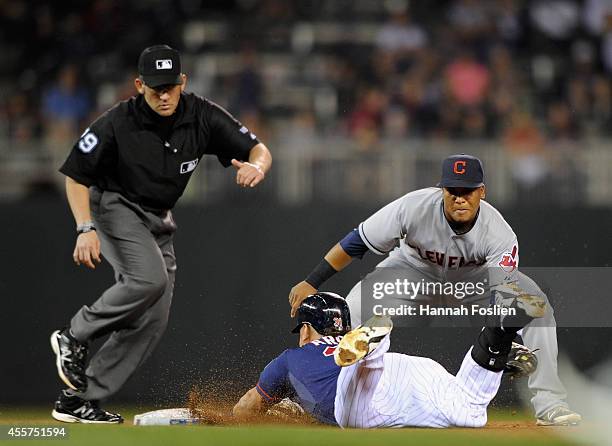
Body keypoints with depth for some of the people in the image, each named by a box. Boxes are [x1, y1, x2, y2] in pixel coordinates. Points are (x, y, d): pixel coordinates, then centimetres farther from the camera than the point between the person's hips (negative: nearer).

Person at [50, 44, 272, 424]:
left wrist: (256, 167, -34)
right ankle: (74, 338, -11)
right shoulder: (118, 123, -21)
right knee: (149, 278, -31)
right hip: (114, 206, -6)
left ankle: (77, 399, 2)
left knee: (152, 320, -1)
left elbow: (259, 149, -10)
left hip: (159, 221, 6)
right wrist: (86, 228, -24)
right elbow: (76, 174, -13)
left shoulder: (202, 116, -12)